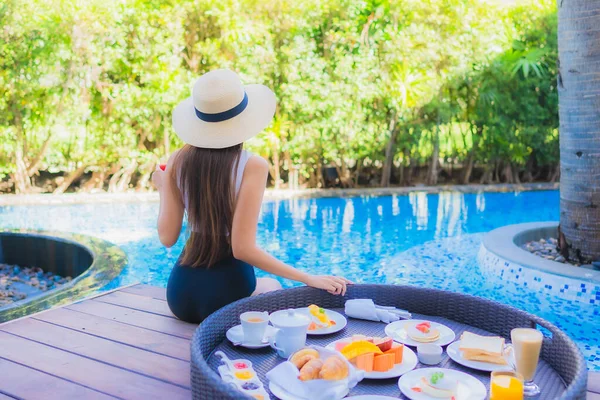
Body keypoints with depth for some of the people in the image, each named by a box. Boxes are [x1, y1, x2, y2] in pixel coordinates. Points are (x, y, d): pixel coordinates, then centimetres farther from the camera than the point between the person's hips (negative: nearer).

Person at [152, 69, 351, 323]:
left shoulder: (179, 161, -3)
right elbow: (243, 248, -20)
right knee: (270, 285, 34)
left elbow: (167, 237, -1)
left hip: (182, 291, 4)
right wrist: (308, 278, -15)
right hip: (227, 292, -4)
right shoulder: (252, 166, -16)